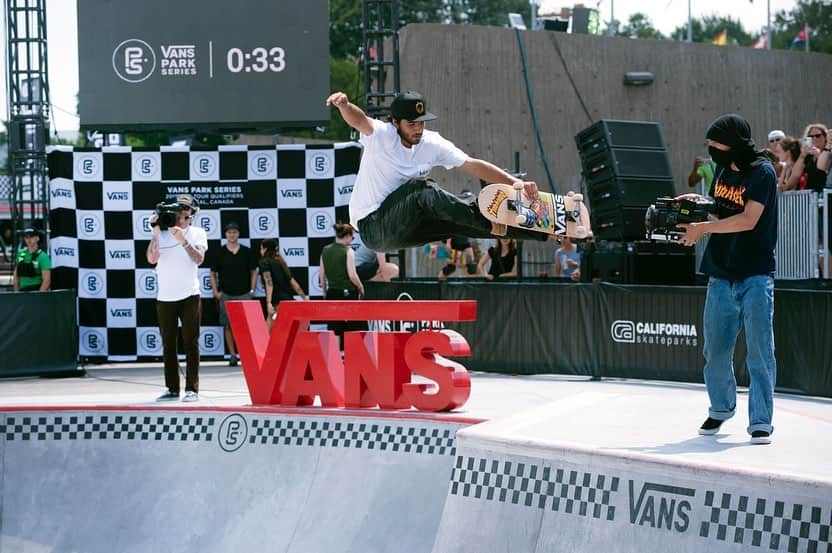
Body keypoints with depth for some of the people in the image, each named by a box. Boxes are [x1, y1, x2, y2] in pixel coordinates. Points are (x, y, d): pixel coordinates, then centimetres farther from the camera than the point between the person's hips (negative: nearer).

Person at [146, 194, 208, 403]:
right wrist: (155, 233, -12)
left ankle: (192, 389, -5)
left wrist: (183, 241, -21)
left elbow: (198, 259, -10)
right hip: (165, 297, 3)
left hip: (189, 296, -3)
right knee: (168, 346, 5)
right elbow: (151, 259, -4)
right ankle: (172, 389, 10)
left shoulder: (198, 233, 5)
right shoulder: (162, 233, 9)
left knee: (191, 344, -5)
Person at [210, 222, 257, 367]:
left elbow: (253, 272, 11)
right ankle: (233, 355, 6)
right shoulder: (220, 253, 4)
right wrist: (216, 292, 2)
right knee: (228, 326, 0)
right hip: (226, 295, 0)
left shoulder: (246, 252, 5)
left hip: (244, 294, 0)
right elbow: (213, 274, 10)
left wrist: (252, 290, 3)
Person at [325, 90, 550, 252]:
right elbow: (360, 121, -37)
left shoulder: (432, 143, 0)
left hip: (404, 228, 6)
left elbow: (474, 165, -2)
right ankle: (488, 223, -31)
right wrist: (344, 105, -60)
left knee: (468, 205, -7)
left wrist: (515, 183, -11)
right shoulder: (381, 136, -15)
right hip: (372, 227, -6)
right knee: (421, 189, -30)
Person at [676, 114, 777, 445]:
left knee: (759, 351, -7)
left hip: (756, 275, -6)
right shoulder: (722, 170, 12)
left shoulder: (762, 173, -9)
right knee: (715, 349, 7)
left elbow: (748, 219, -19)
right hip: (721, 276, 6)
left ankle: (760, 422, -4)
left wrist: (703, 228, -17)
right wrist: (697, 204, 4)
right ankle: (721, 409, 27)